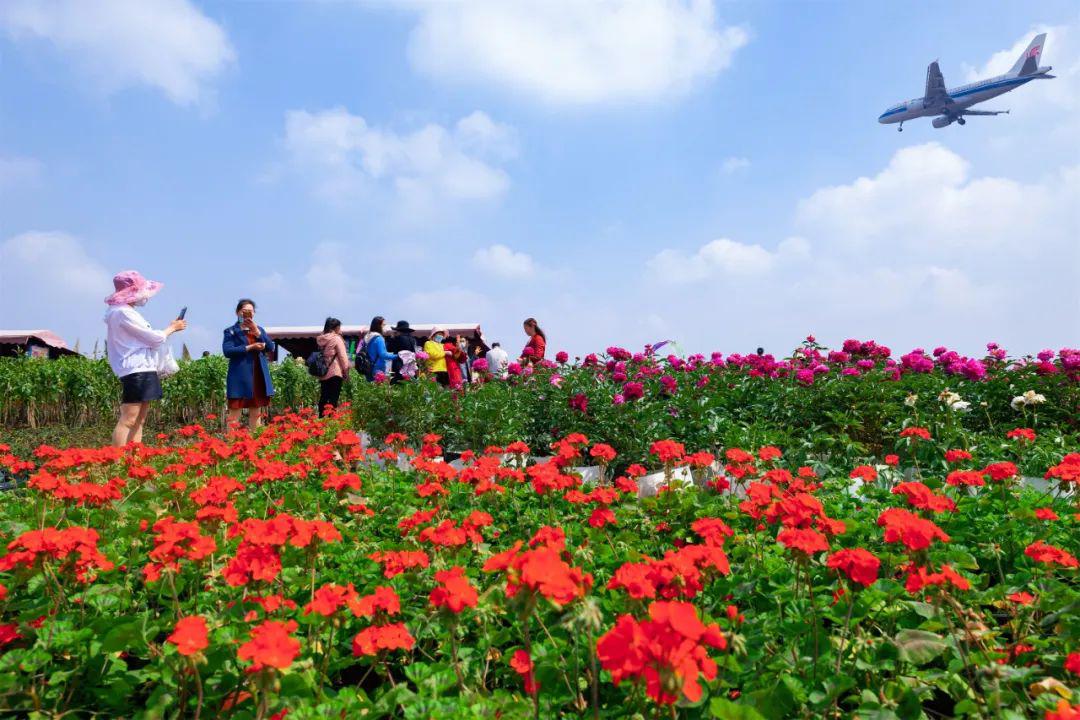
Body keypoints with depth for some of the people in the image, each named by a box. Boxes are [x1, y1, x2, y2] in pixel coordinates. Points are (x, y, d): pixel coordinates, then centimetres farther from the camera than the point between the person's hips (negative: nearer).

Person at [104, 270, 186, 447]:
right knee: (128, 420, -13)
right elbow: (155, 338, -11)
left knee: (139, 420, 9)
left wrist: (169, 329, 14)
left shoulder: (124, 312, 20)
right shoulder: (123, 312, -12)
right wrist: (172, 328, 5)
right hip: (136, 371, -11)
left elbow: (145, 339, 20)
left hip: (141, 370, 11)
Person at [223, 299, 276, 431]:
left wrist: (257, 332, -7)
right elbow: (227, 351, -12)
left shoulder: (260, 329, 17)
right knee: (235, 414, -6)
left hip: (258, 377, 5)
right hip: (240, 377, -5)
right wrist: (249, 347, -17)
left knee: (256, 414, 10)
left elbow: (271, 347, 3)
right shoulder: (231, 331, 3)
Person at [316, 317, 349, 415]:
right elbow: (343, 357, -10)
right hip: (334, 373, -7)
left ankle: (321, 418, 14)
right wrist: (346, 371, -4)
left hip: (323, 373, 7)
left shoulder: (321, 339, 11)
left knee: (323, 398, 11)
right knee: (333, 399, -6)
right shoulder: (337, 338, -8)